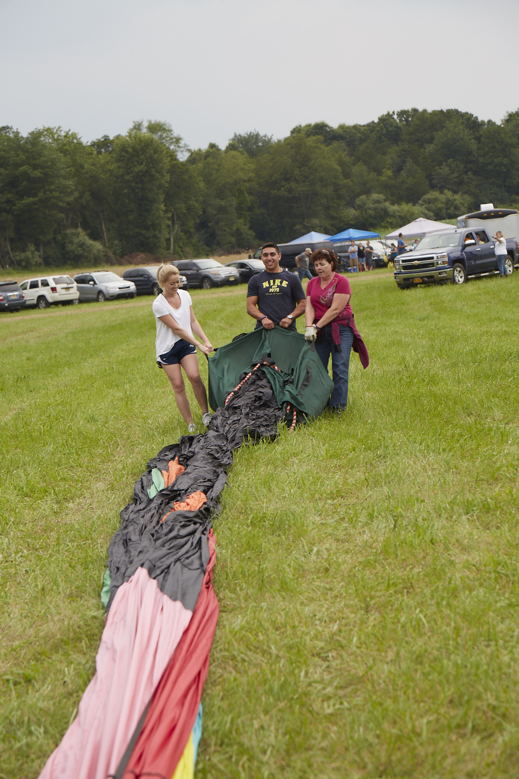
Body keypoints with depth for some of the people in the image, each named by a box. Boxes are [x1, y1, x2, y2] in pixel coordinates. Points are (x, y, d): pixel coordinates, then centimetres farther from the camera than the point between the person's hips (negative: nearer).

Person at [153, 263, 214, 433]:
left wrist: (206, 340, -7)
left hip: (186, 343, 3)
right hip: (167, 348, -3)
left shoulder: (184, 295, 1)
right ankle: (190, 424, 2)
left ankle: (206, 413, -7)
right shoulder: (158, 304, -16)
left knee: (194, 376, -19)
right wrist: (199, 345, -18)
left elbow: (193, 321, 5)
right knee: (178, 385, -4)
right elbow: (176, 328, -18)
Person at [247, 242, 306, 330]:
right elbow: (250, 306, 6)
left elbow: (302, 304, 10)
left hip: (287, 329, 0)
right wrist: (263, 318, -12)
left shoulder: (292, 278, 12)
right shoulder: (255, 280, 13)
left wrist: (290, 317, -7)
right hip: (263, 328, 0)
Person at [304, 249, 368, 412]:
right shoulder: (312, 283, 11)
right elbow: (309, 306, 1)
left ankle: (338, 406, -2)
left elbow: (336, 309, -14)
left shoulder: (341, 281, -7)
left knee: (340, 369, -6)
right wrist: (310, 327, -16)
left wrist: (317, 326, -16)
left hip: (341, 329, -5)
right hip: (319, 331, 5)